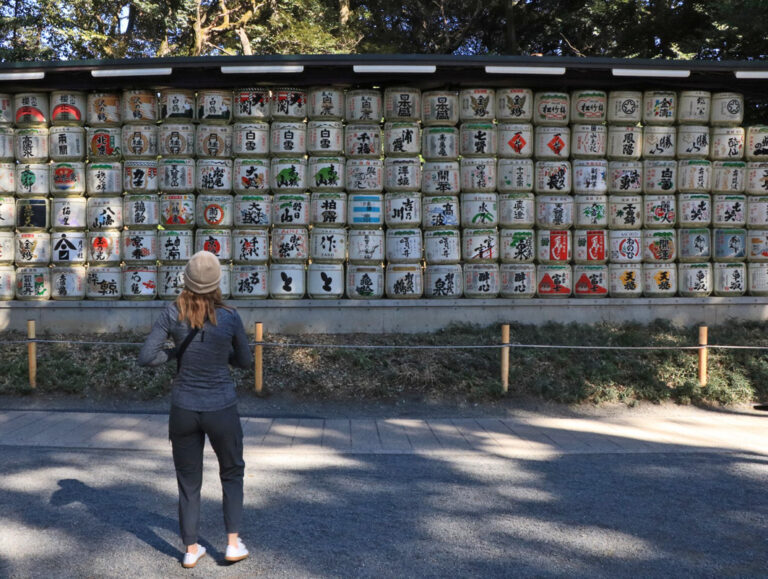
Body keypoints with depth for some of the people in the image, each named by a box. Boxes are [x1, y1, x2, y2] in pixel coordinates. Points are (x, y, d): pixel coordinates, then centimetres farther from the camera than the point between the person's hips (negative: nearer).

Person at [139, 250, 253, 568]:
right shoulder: (230, 316, -13)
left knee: (189, 482, 21)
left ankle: (191, 550, 30)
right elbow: (245, 361, 1)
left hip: (184, 409, 2)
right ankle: (233, 543, 22)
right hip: (221, 409, -1)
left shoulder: (172, 313, -11)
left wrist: (178, 352, 5)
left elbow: (146, 357, -11)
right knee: (232, 472, 23)